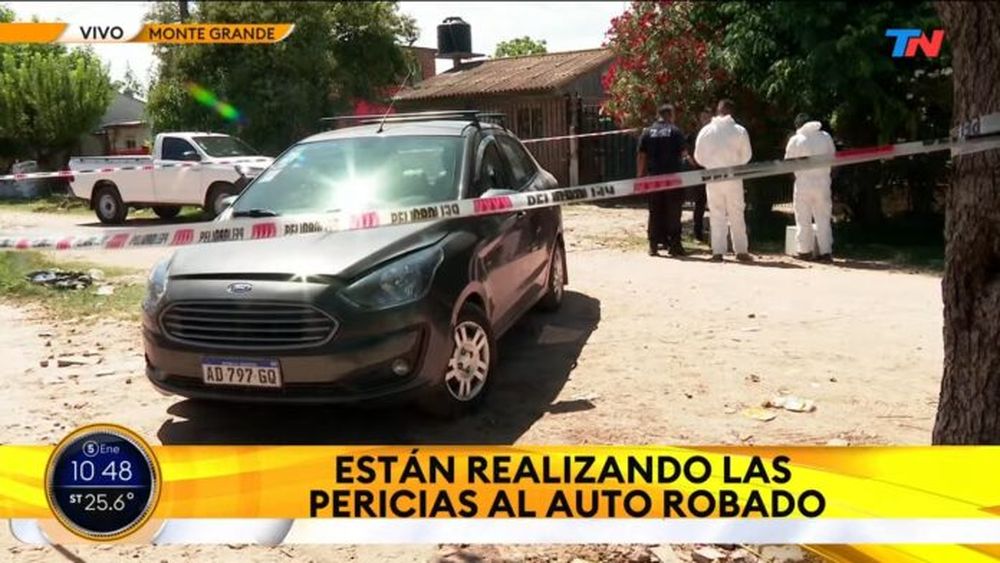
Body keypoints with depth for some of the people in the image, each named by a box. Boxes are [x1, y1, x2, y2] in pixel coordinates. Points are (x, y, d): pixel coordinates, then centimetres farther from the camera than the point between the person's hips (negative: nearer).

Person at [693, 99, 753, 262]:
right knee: (736, 215, 8)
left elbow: (698, 156, 1)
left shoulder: (706, 130, -4)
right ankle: (741, 250, 10)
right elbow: (746, 156, 0)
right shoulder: (740, 131, -6)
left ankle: (718, 251, 5)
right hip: (733, 178, -1)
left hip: (713, 178, 1)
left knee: (716, 215, 7)